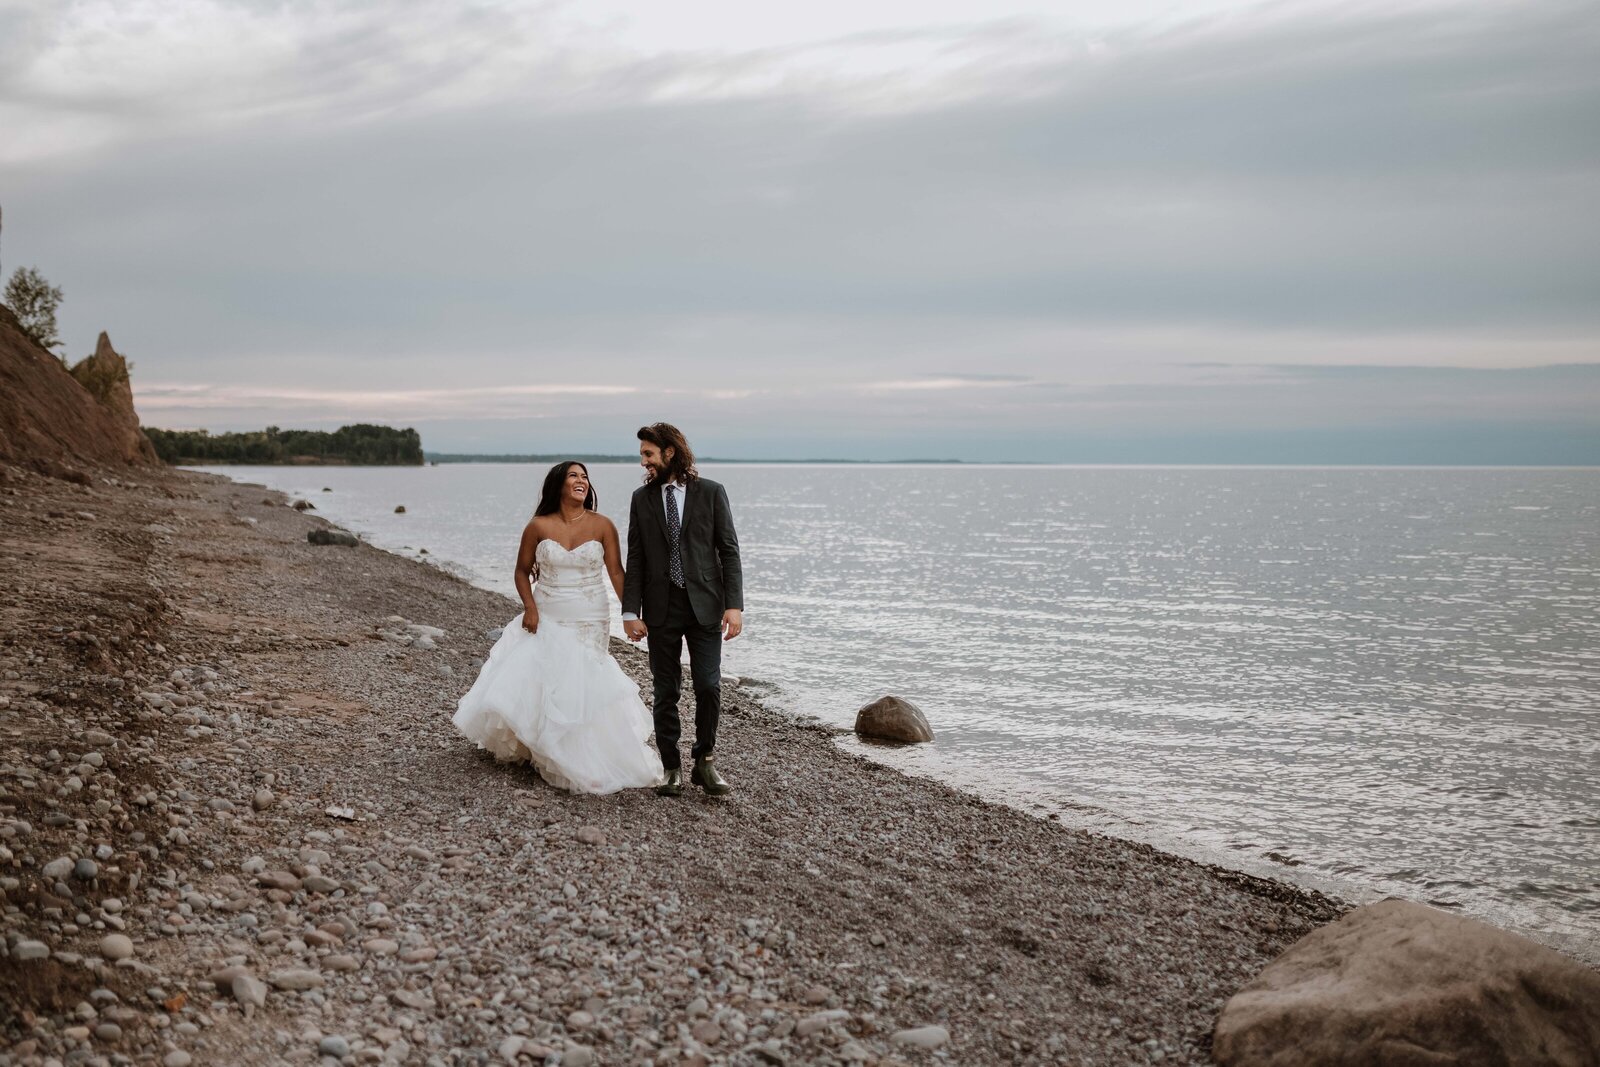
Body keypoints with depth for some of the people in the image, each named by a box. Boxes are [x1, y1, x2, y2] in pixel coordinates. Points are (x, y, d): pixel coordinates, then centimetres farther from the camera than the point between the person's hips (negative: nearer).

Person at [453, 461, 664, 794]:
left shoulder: (602, 526, -5)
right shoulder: (539, 526, -4)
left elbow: (616, 572, -5)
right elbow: (522, 571, 5)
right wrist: (529, 607, -9)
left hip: (589, 623, -1)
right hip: (545, 618, 1)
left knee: (577, 686, 0)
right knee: (527, 677, -5)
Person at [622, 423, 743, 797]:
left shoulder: (711, 493, 1)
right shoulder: (642, 498, 7)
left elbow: (729, 551, 0)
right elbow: (635, 559, 6)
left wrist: (734, 605, -8)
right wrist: (630, 611, -2)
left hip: (704, 605, -2)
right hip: (660, 608, 2)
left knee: (709, 687, -4)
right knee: (666, 692, 5)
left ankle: (704, 762, 13)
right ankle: (672, 768, 15)